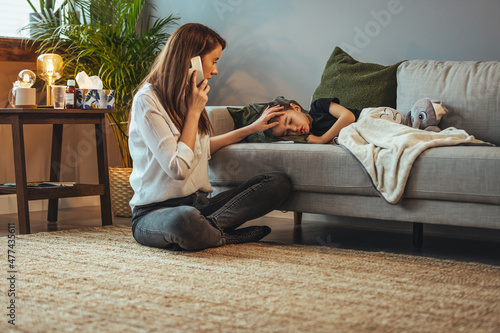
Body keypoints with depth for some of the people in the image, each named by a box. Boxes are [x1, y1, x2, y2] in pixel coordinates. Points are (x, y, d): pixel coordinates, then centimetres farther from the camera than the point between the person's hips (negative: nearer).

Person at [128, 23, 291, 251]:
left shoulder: (185, 96, 15)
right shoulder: (147, 100, -13)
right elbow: (178, 168, -20)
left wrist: (251, 128, 36)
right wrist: (194, 112, -11)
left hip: (198, 203, 8)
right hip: (155, 211, -8)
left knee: (279, 182, -10)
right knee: (185, 219, -45)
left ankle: (210, 226, -23)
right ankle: (226, 236, -15)